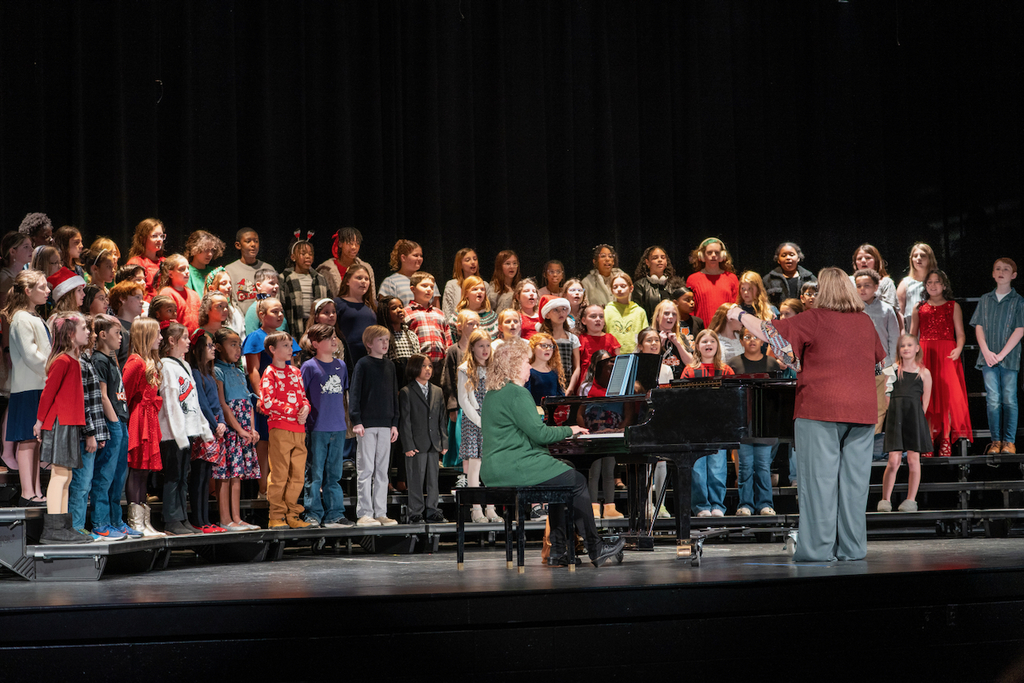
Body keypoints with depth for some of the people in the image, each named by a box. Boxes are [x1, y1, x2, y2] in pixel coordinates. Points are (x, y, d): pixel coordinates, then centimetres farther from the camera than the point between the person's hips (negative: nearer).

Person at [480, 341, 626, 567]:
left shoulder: (492, 394, 18)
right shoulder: (517, 393, -14)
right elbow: (539, 434, -17)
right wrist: (569, 430, -1)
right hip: (515, 467, -10)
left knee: (564, 481, 20)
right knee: (577, 482, -3)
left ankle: (558, 552, 12)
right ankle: (596, 549, 1)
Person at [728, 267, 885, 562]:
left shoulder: (815, 319, -6)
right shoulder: (865, 321, 10)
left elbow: (771, 331, -5)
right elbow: (879, 358, 26)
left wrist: (739, 316, 11)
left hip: (821, 409, -5)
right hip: (861, 410, 5)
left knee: (819, 477, -2)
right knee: (854, 479, 6)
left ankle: (818, 547, -3)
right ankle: (851, 547, 9)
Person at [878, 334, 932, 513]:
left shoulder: (924, 373, 7)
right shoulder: (893, 369, 9)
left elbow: (926, 401, 6)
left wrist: (918, 417, -2)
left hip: (915, 415, 0)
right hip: (895, 415, 0)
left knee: (913, 460, 0)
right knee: (893, 461, -6)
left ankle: (911, 500, 9)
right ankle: (885, 499, 3)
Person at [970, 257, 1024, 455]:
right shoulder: (985, 299, 11)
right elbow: (979, 327, 8)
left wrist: (1001, 354, -11)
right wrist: (987, 352, -6)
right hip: (988, 357, 2)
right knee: (993, 400, -2)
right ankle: (996, 440, 3)